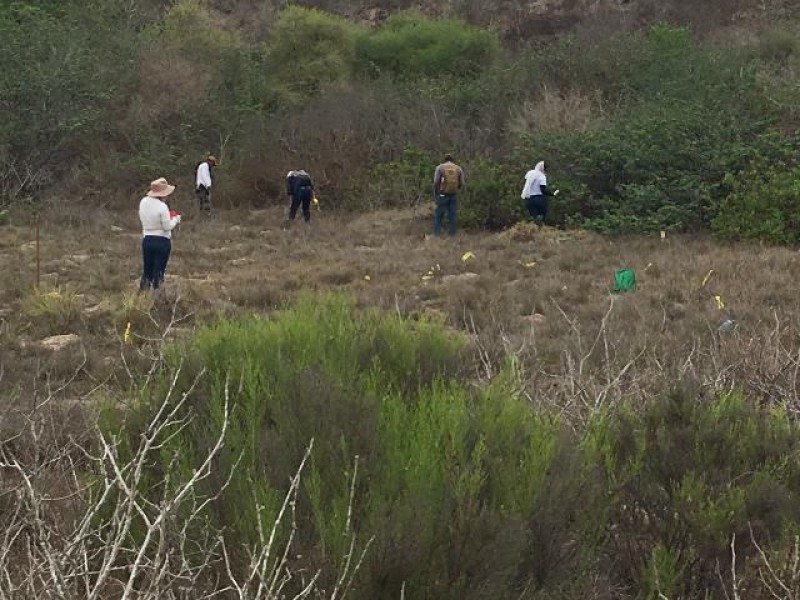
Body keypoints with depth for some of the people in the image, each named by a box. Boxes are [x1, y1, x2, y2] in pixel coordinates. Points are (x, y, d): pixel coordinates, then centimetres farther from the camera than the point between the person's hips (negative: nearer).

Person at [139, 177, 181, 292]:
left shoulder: (143, 202, 0)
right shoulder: (162, 206, -20)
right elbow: (167, 226, -16)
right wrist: (176, 219, 2)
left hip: (147, 240, 5)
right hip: (162, 241, -5)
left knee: (146, 270, 14)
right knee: (159, 271, 5)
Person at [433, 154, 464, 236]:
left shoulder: (440, 167, -1)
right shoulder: (459, 169, 6)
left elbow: (436, 182, -9)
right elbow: (462, 183, 2)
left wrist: (435, 193, 4)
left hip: (443, 195, -2)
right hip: (454, 195, 2)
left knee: (438, 216, 4)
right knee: (452, 216, 7)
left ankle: (437, 234, -2)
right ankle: (451, 234, 5)